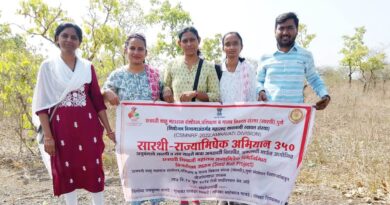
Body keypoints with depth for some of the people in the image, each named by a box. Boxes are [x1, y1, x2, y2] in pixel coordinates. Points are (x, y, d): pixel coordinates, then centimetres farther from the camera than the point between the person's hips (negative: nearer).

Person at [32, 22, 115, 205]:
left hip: (88, 125, 1)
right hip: (61, 126, -1)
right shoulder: (48, 66, 1)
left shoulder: (87, 67, 6)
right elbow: (42, 103, -1)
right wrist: (47, 136, -8)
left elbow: (97, 99, 6)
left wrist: (109, 129, 3)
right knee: (67, 170, 7)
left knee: (94, 168, 5)